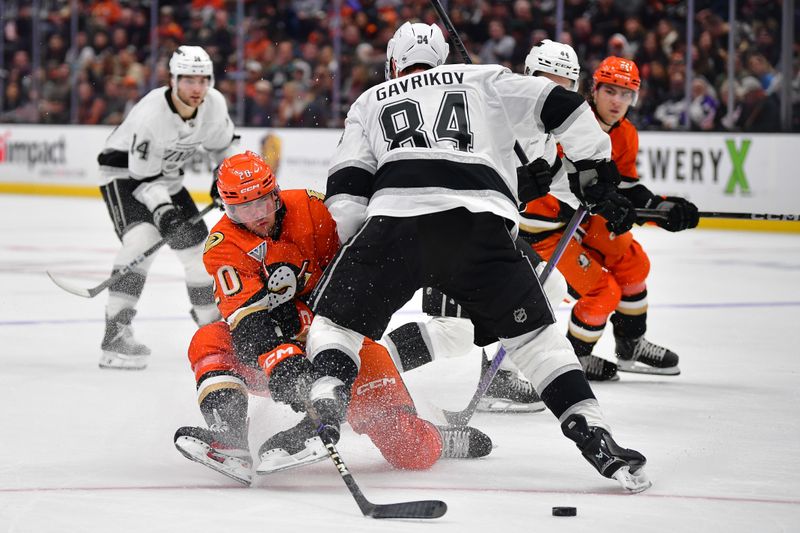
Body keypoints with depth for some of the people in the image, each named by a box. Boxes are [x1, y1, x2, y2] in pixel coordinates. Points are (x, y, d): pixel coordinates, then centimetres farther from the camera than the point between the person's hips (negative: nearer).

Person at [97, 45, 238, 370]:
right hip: (124, 171, -7)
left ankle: (211, 322, 25)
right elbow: (142, 176, -28)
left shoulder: (214, 104, -14)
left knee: (198, 245, 5)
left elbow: (222, 143, 9)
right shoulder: (151, 115, -33)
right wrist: (160, 208, -40)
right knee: (141, 237, -29)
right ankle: (115, 333, -32)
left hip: (167, 177, 7)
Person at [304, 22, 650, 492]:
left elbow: (346, 191, 17)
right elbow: (564, 109, 20)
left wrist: (348, 257, 21)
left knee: (336, 318, 15)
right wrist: (598, 180, 24)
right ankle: (594, 437, 3)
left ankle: (325, 410, -11)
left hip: (396, 216, -1)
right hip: (483, 222, 1)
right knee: (533, 333, 15)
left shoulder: (370, 102, 30)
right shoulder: (485, 81, 29)